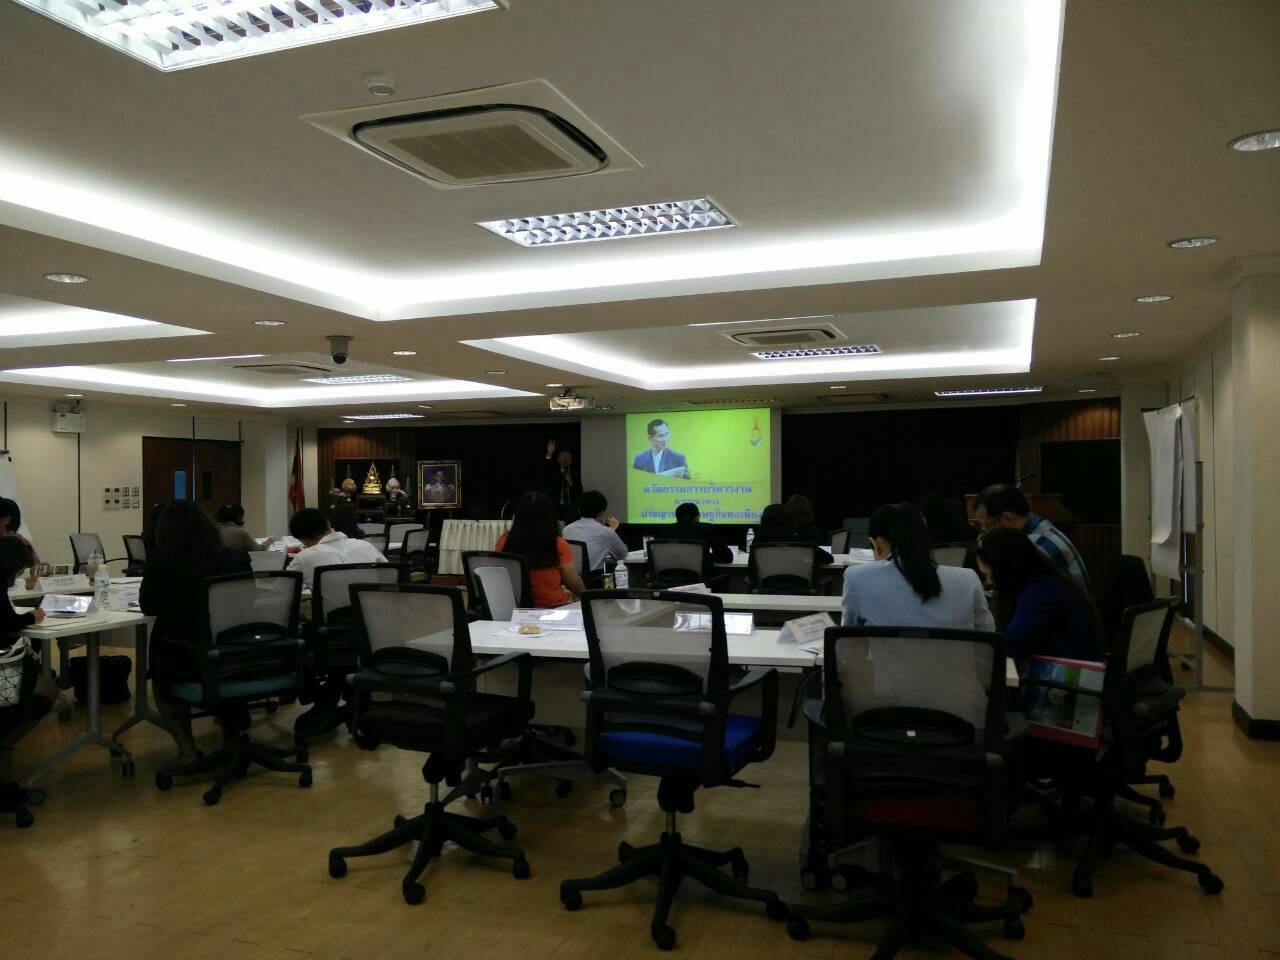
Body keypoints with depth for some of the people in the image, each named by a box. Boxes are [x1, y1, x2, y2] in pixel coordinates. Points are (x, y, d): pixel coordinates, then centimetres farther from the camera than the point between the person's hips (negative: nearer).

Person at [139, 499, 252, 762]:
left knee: (159, 674, 33)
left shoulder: (162, 559, -10)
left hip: (183, 662, -1)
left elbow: (149, 607, 3)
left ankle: (186, 749, 23)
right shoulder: (237, 557, -5)